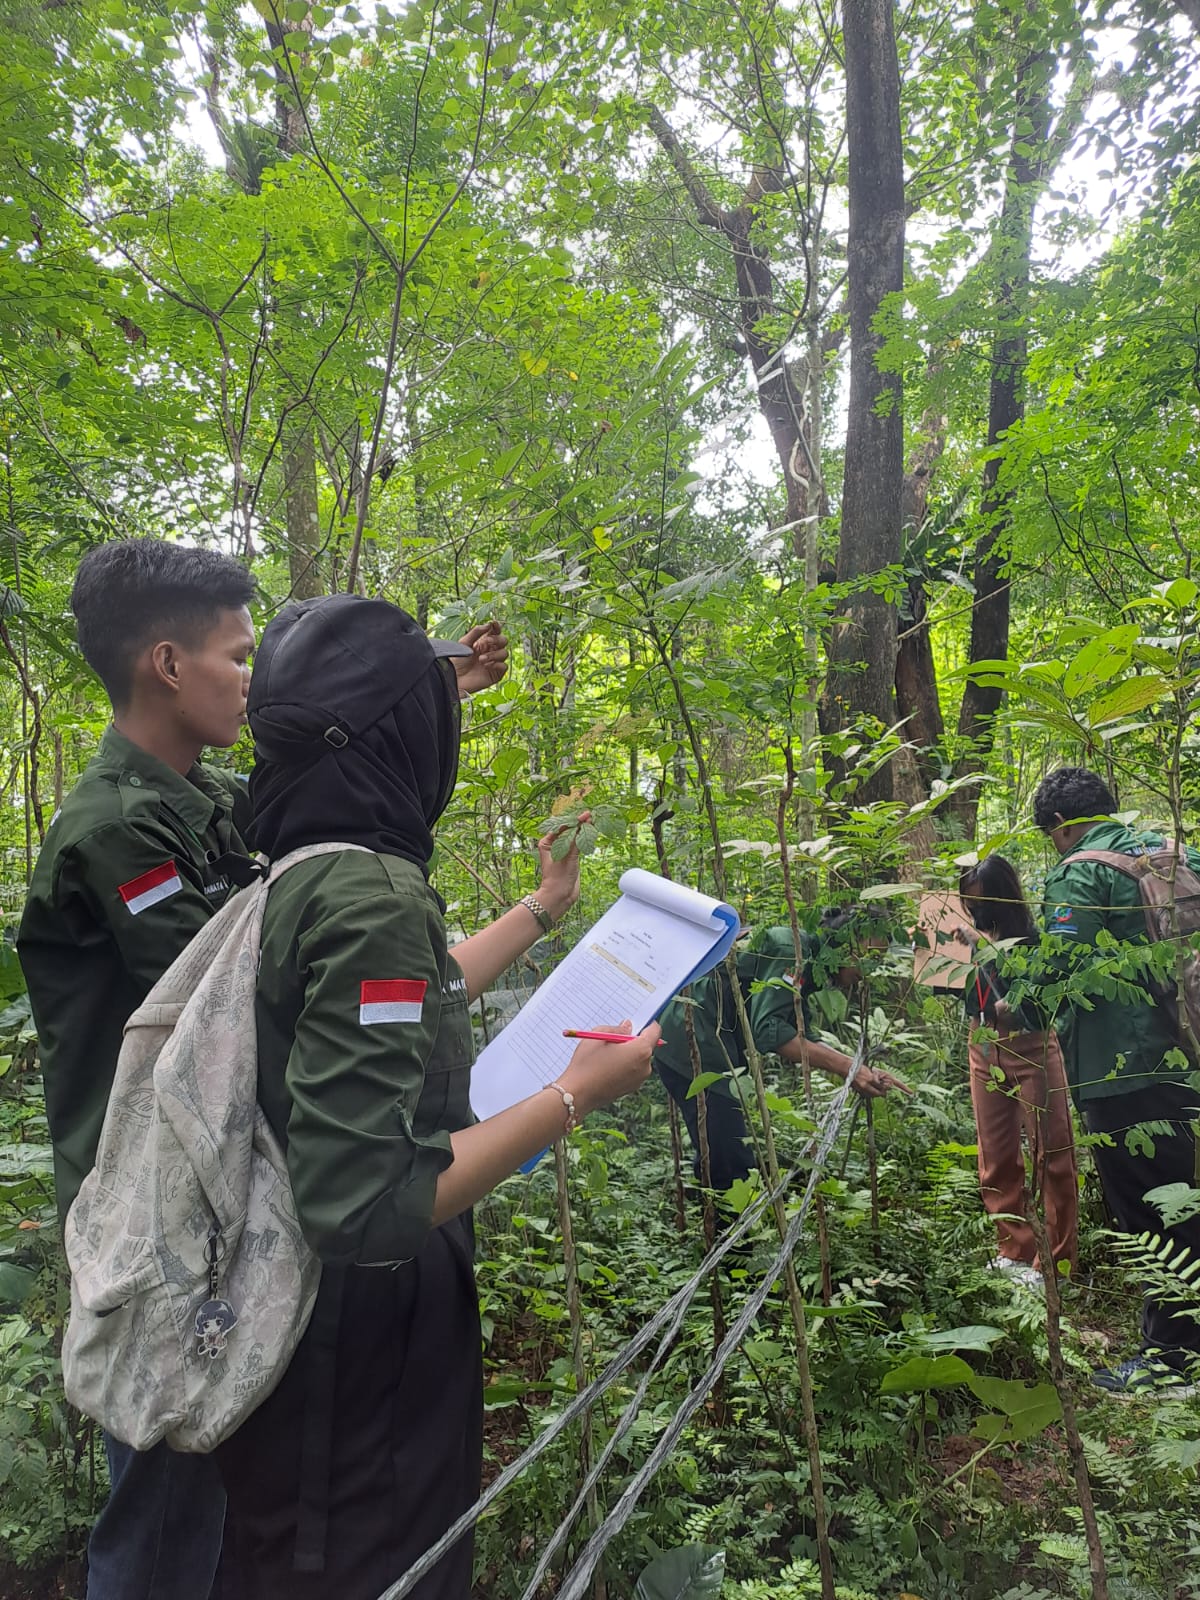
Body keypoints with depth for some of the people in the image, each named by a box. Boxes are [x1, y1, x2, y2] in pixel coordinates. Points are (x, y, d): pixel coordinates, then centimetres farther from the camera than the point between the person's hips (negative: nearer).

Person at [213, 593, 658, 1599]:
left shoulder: (297, 879, 1)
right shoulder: (373, 893, -27)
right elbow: (367, 1206, -30)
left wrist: (542, 913, 29)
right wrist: (576, 1095, -21)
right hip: (369, 1355, -8)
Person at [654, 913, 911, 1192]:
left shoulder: (809, 965, 17)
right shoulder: (793, 948, -14)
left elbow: (802, 1038, 14)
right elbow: (768, 1029, -24)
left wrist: (866, 1072, 3)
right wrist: (846, 1067, -23)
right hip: (692, 1044, -11)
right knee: (733, 1172, -10)